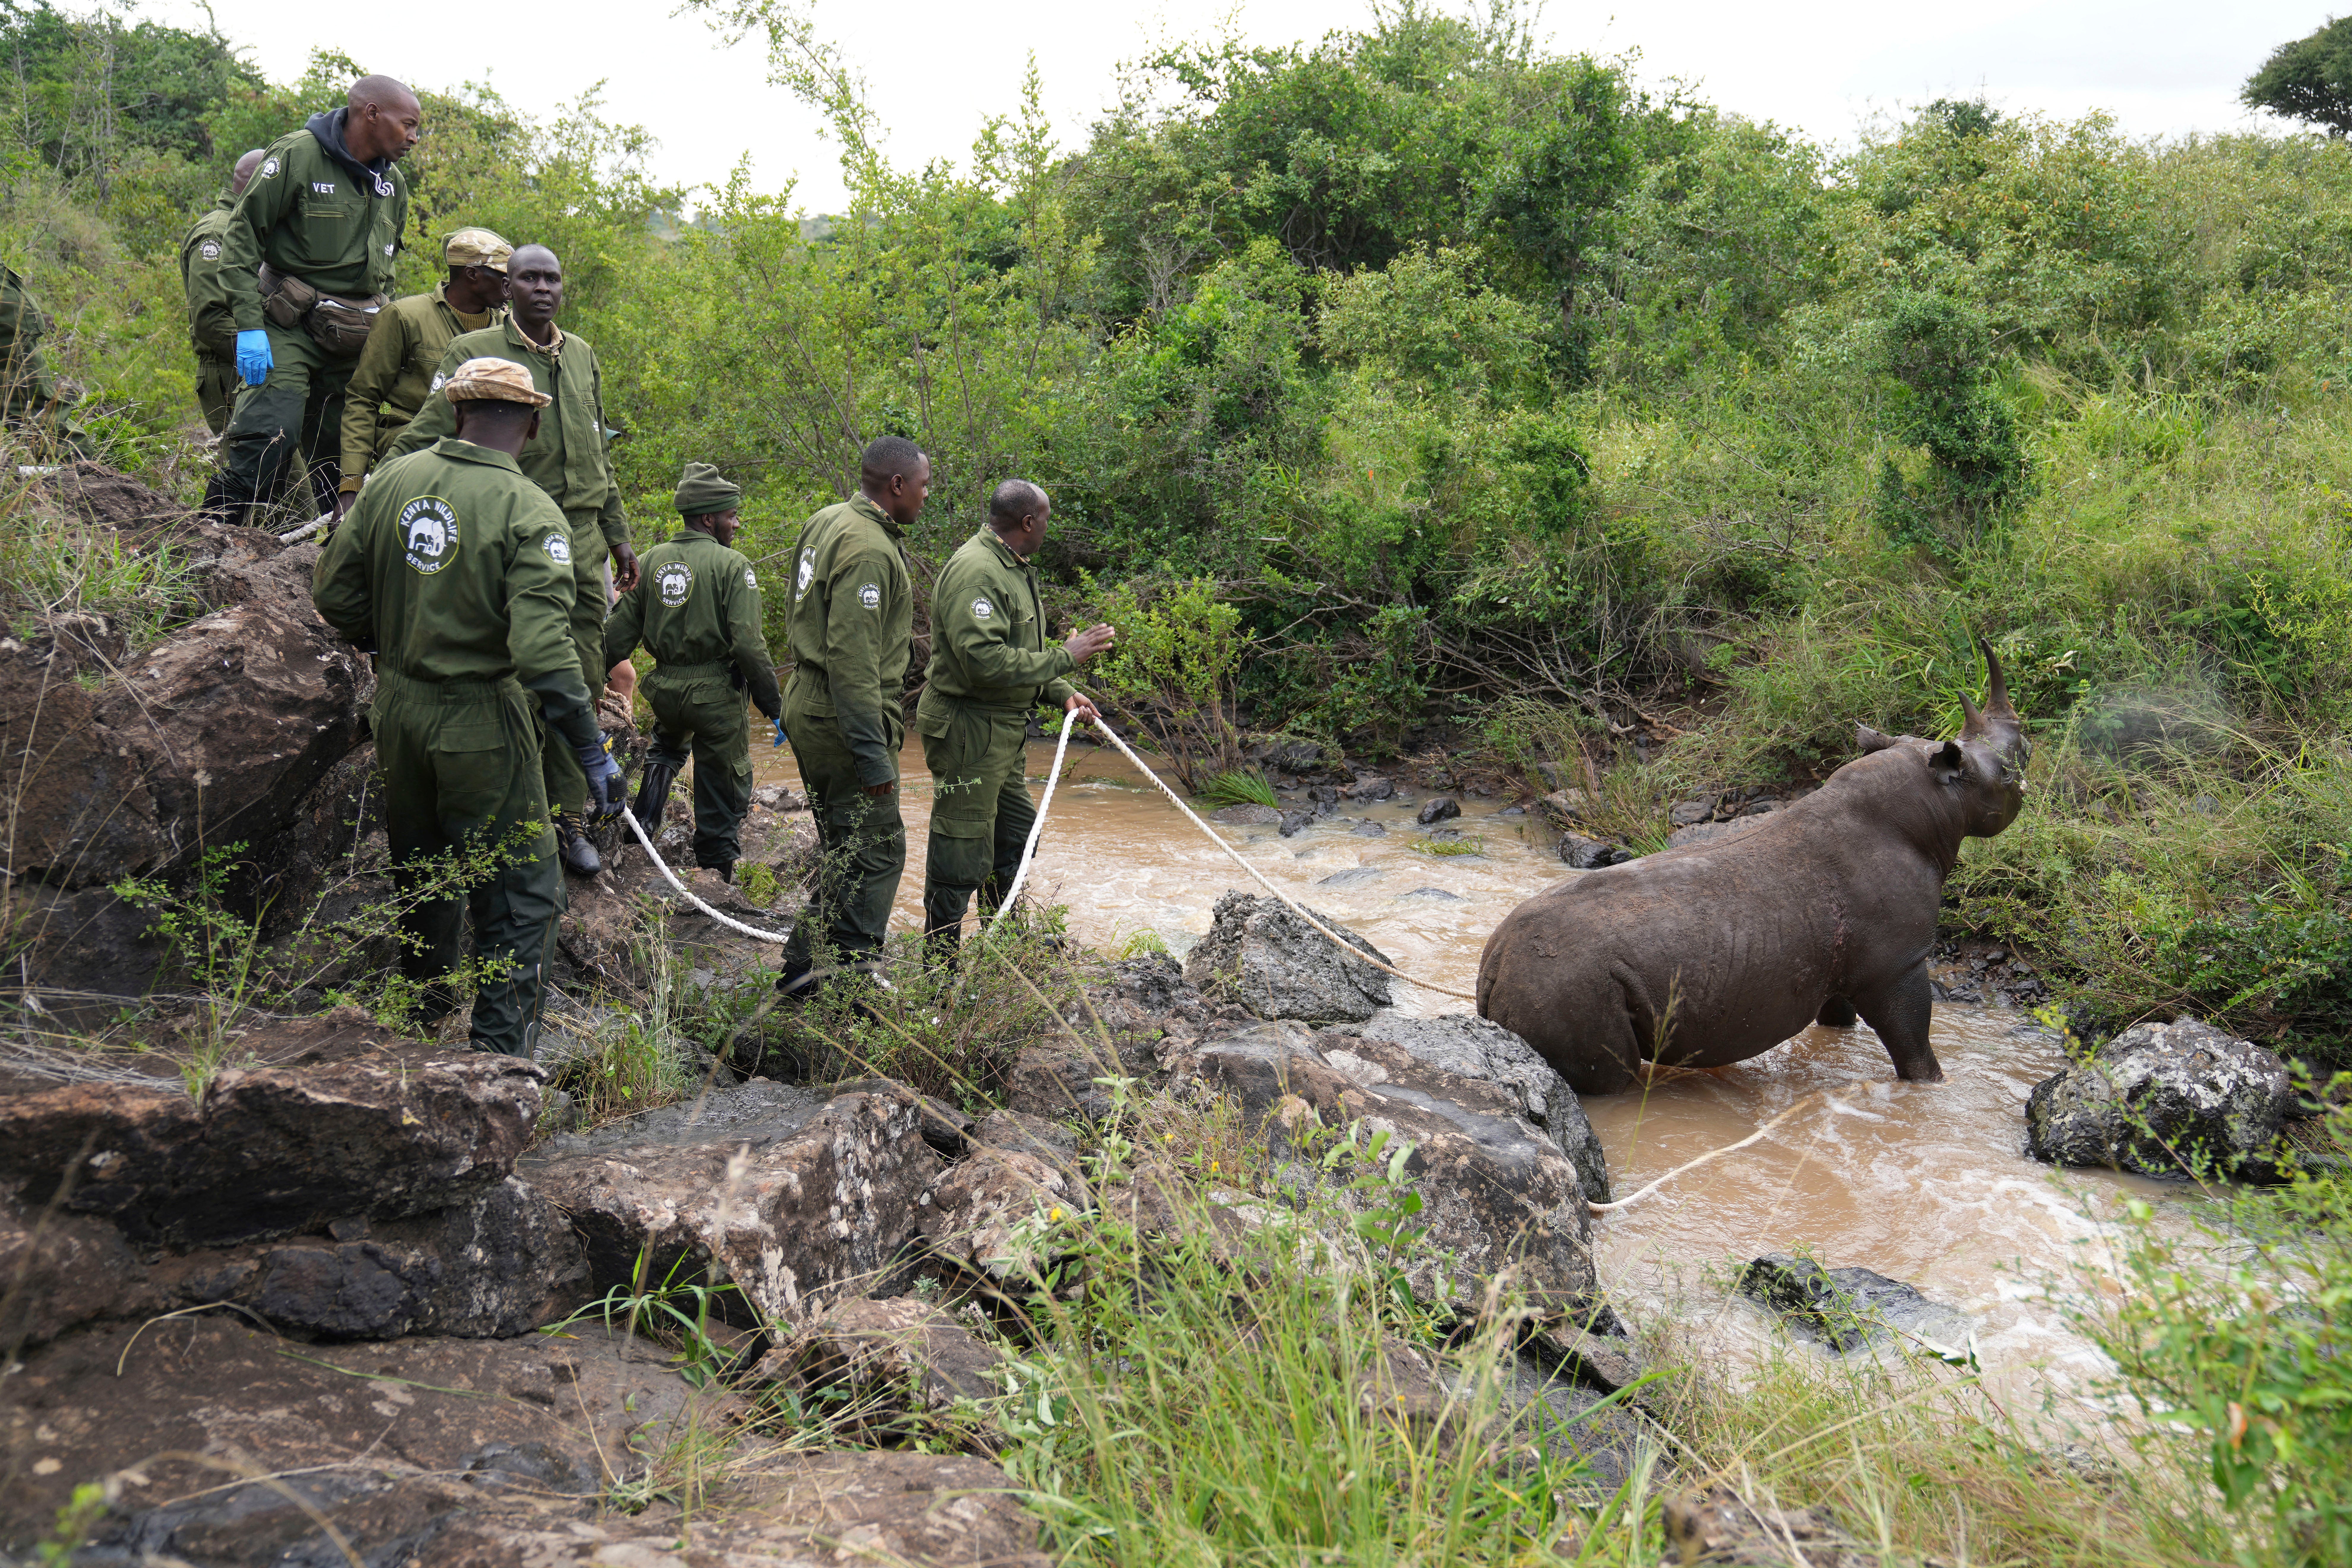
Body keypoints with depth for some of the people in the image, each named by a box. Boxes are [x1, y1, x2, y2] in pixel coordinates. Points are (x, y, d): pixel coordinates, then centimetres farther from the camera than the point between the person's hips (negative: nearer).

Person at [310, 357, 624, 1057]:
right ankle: (500, 1055, 3)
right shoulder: (529, 513, -18)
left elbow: (333, 592, 6)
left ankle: (421, 1020, 42)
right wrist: (593, 752, -20)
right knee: (520, 897, 5)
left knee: (420, 873, 25)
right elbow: (543, 650, -25)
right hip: (480, 723, -6)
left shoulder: (393, 481, -1)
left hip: (398, 709, 6)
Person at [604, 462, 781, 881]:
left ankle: (642, 826, 22)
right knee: (723, 781, 10)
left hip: (664, 688, 5)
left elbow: (620, 631, 7)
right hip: (716, 691, -5)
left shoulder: (652, 560, 4)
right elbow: (748, 643, -17)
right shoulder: (732, 565, -12)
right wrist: (772, 700, -10)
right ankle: (718, 874, 19)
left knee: (667, 746, 36)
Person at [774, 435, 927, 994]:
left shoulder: (826, 522, 11)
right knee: (876, 854, -4)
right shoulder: (868, 550, -21)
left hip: (808, 710, 10)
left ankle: (804, 968, 23)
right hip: (842, 718, -10)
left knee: (844, 851, 18)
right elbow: (852, 658, -26)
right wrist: (873, 753, -25)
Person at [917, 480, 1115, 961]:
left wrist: (1062, 693, 9)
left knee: (1015, 836, 21)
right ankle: (941, 961, 7)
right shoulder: (974, 570, -21)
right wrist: (1064, 658, -22)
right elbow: (986, 661, -30)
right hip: (968, 732, -11)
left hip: (1004, 732, 11)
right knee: (963, 851, -4)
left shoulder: (1014, 568, 15)